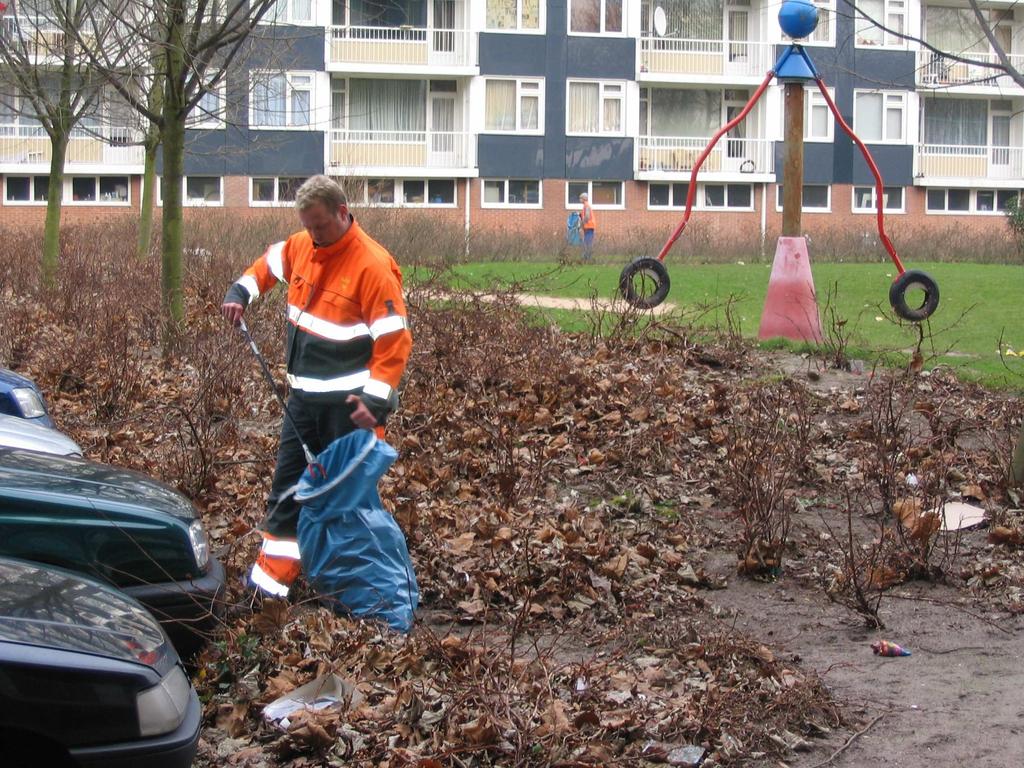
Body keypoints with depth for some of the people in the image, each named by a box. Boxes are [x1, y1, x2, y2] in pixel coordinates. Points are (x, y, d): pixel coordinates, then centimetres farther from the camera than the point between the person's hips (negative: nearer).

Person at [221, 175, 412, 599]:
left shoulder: (373, 265, -18)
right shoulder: (301, 246, 4)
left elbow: (395, 340, -19)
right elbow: (269, 263, 27)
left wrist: (375, 400, -24)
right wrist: (239, 293, 9)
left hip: (347, 403, -7)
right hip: (304, 393, 7)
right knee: (287, 484, 10)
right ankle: (273, 573, 17)